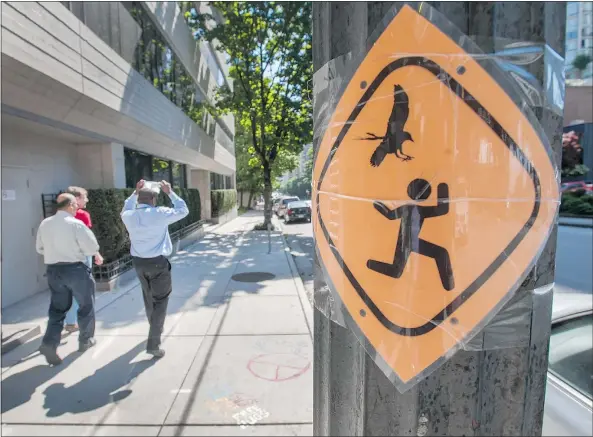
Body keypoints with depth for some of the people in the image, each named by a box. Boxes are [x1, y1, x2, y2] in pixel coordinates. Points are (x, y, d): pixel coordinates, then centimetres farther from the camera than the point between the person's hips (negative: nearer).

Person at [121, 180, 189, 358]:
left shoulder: (129, 216, 0)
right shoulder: (160, 213, -14)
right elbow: (183, 210, -1)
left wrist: (135, 192, 21)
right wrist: (170, 192, 4)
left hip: (138, 262, 6)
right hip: (158, 262, -6)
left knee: (148, 298, 24)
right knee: (160, 301, 2)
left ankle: (155, 329, 47)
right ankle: (153, 343, -1)